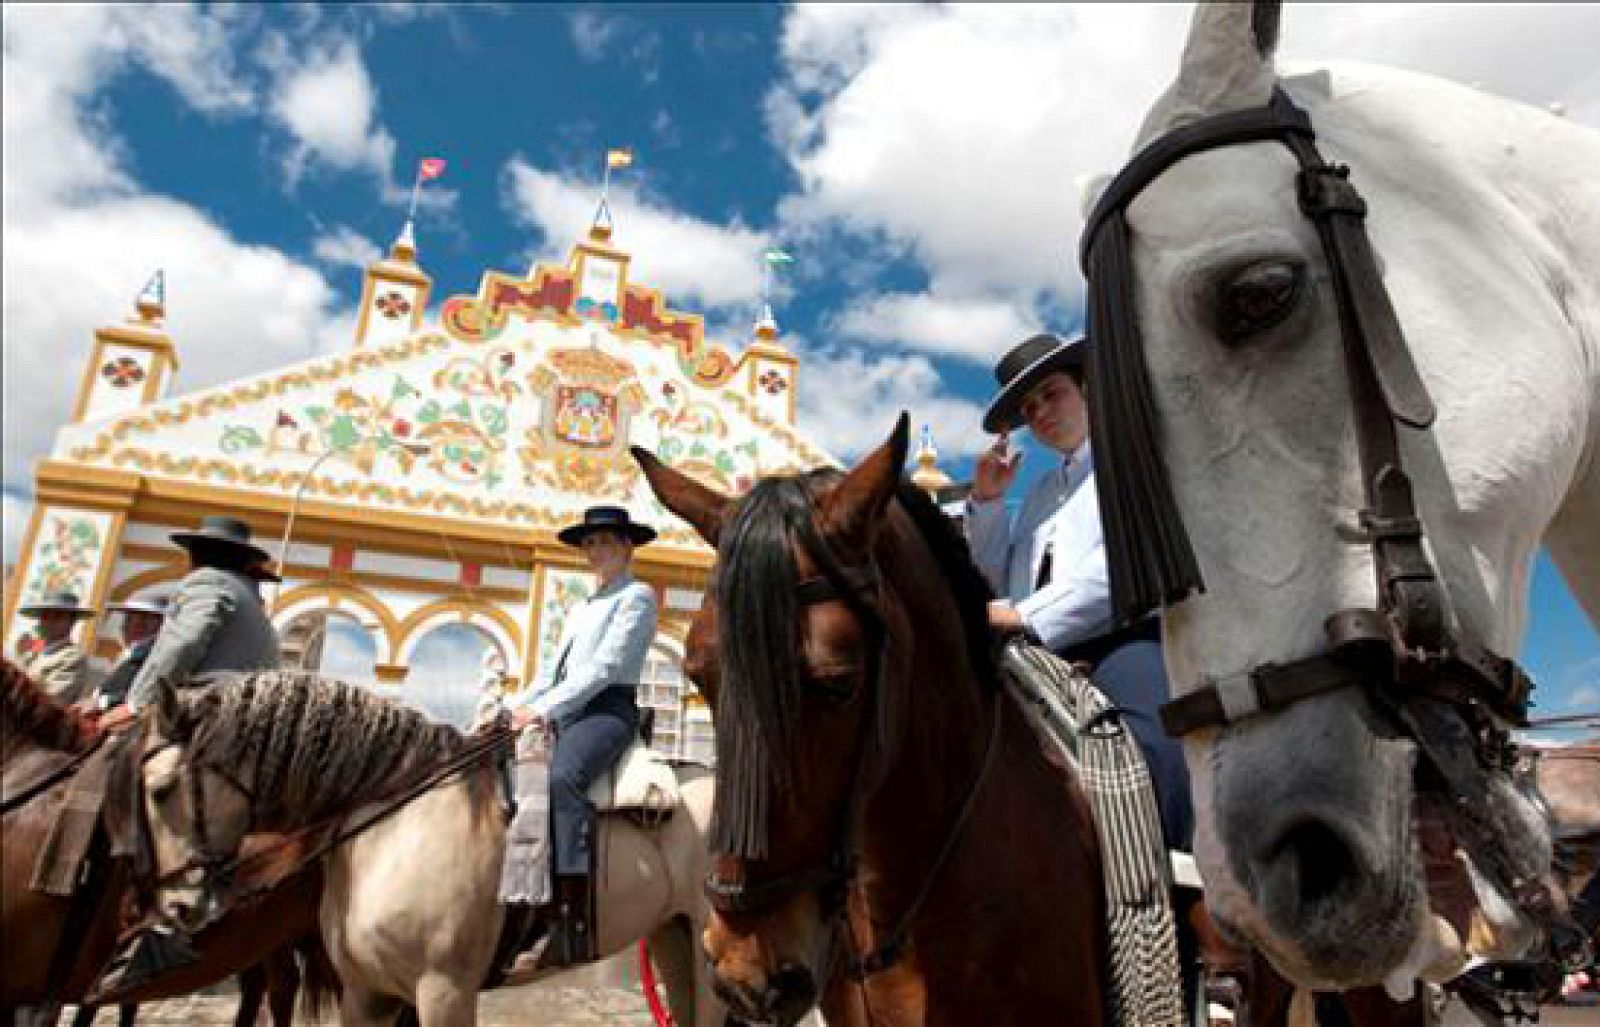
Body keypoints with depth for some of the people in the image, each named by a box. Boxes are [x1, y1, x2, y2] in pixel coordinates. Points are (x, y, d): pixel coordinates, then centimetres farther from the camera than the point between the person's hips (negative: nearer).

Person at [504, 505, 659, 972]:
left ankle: (570, 926, -40)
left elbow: (604, 668, -9)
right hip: (563, 714, 9)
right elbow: (552, 670, 23)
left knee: (561, 778, -35)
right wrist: (522, 711, 6)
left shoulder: (637, 596, 3)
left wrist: (545, 709, -15)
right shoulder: (581, 609, 28)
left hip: (607, 710, -9)